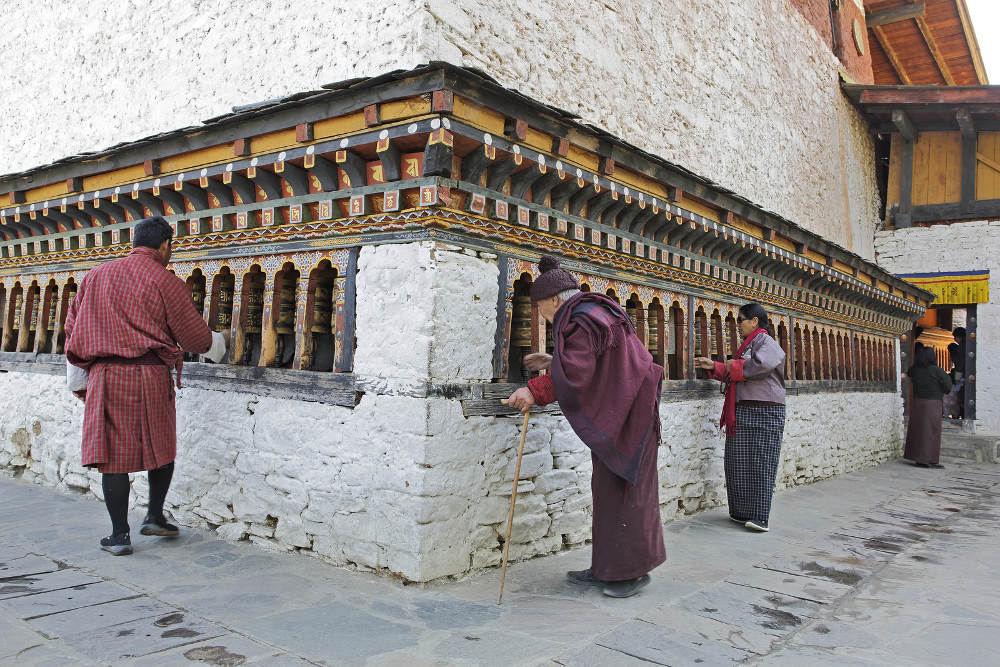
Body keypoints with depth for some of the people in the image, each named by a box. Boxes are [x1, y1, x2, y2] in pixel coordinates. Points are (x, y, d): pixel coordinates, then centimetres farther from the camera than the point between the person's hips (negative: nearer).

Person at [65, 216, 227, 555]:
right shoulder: (166, 282, -3)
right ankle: (154, 516, 20)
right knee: (162, 448, 16)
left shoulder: (95, 276, 12)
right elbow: (193, 335, -1)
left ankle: (119, 534, 10)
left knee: (114, 454, 5)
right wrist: (216, 343, 22)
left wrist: (79, 382, 24)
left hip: (104, 375, 3)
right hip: (150, 375, -3)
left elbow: (73, 329, 16)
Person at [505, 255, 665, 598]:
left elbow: (575, 374, -28)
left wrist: (535, 391, -24)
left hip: (625, 415, -10)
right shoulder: (593, 312, 14)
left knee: (624, 488, -1)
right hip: (613, 415, 10)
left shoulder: (580, 321, -18)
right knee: (608, 488, 12)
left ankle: (634, 569, 11)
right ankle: (607, 569, 20)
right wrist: (553, 361, 21)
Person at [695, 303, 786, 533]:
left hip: (763, 413, -9)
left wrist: (733, 365, -9)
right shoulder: (749, 344, 22)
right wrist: (714, 366, 19)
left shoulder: (766, 343, -6)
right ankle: (741, 513, 16)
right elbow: (733, 375, 28)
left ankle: (760, 517, -6)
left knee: (760, 464, -8)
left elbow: (758, 366, -25)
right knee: (738, 463, 9)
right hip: (742, 413, 9)